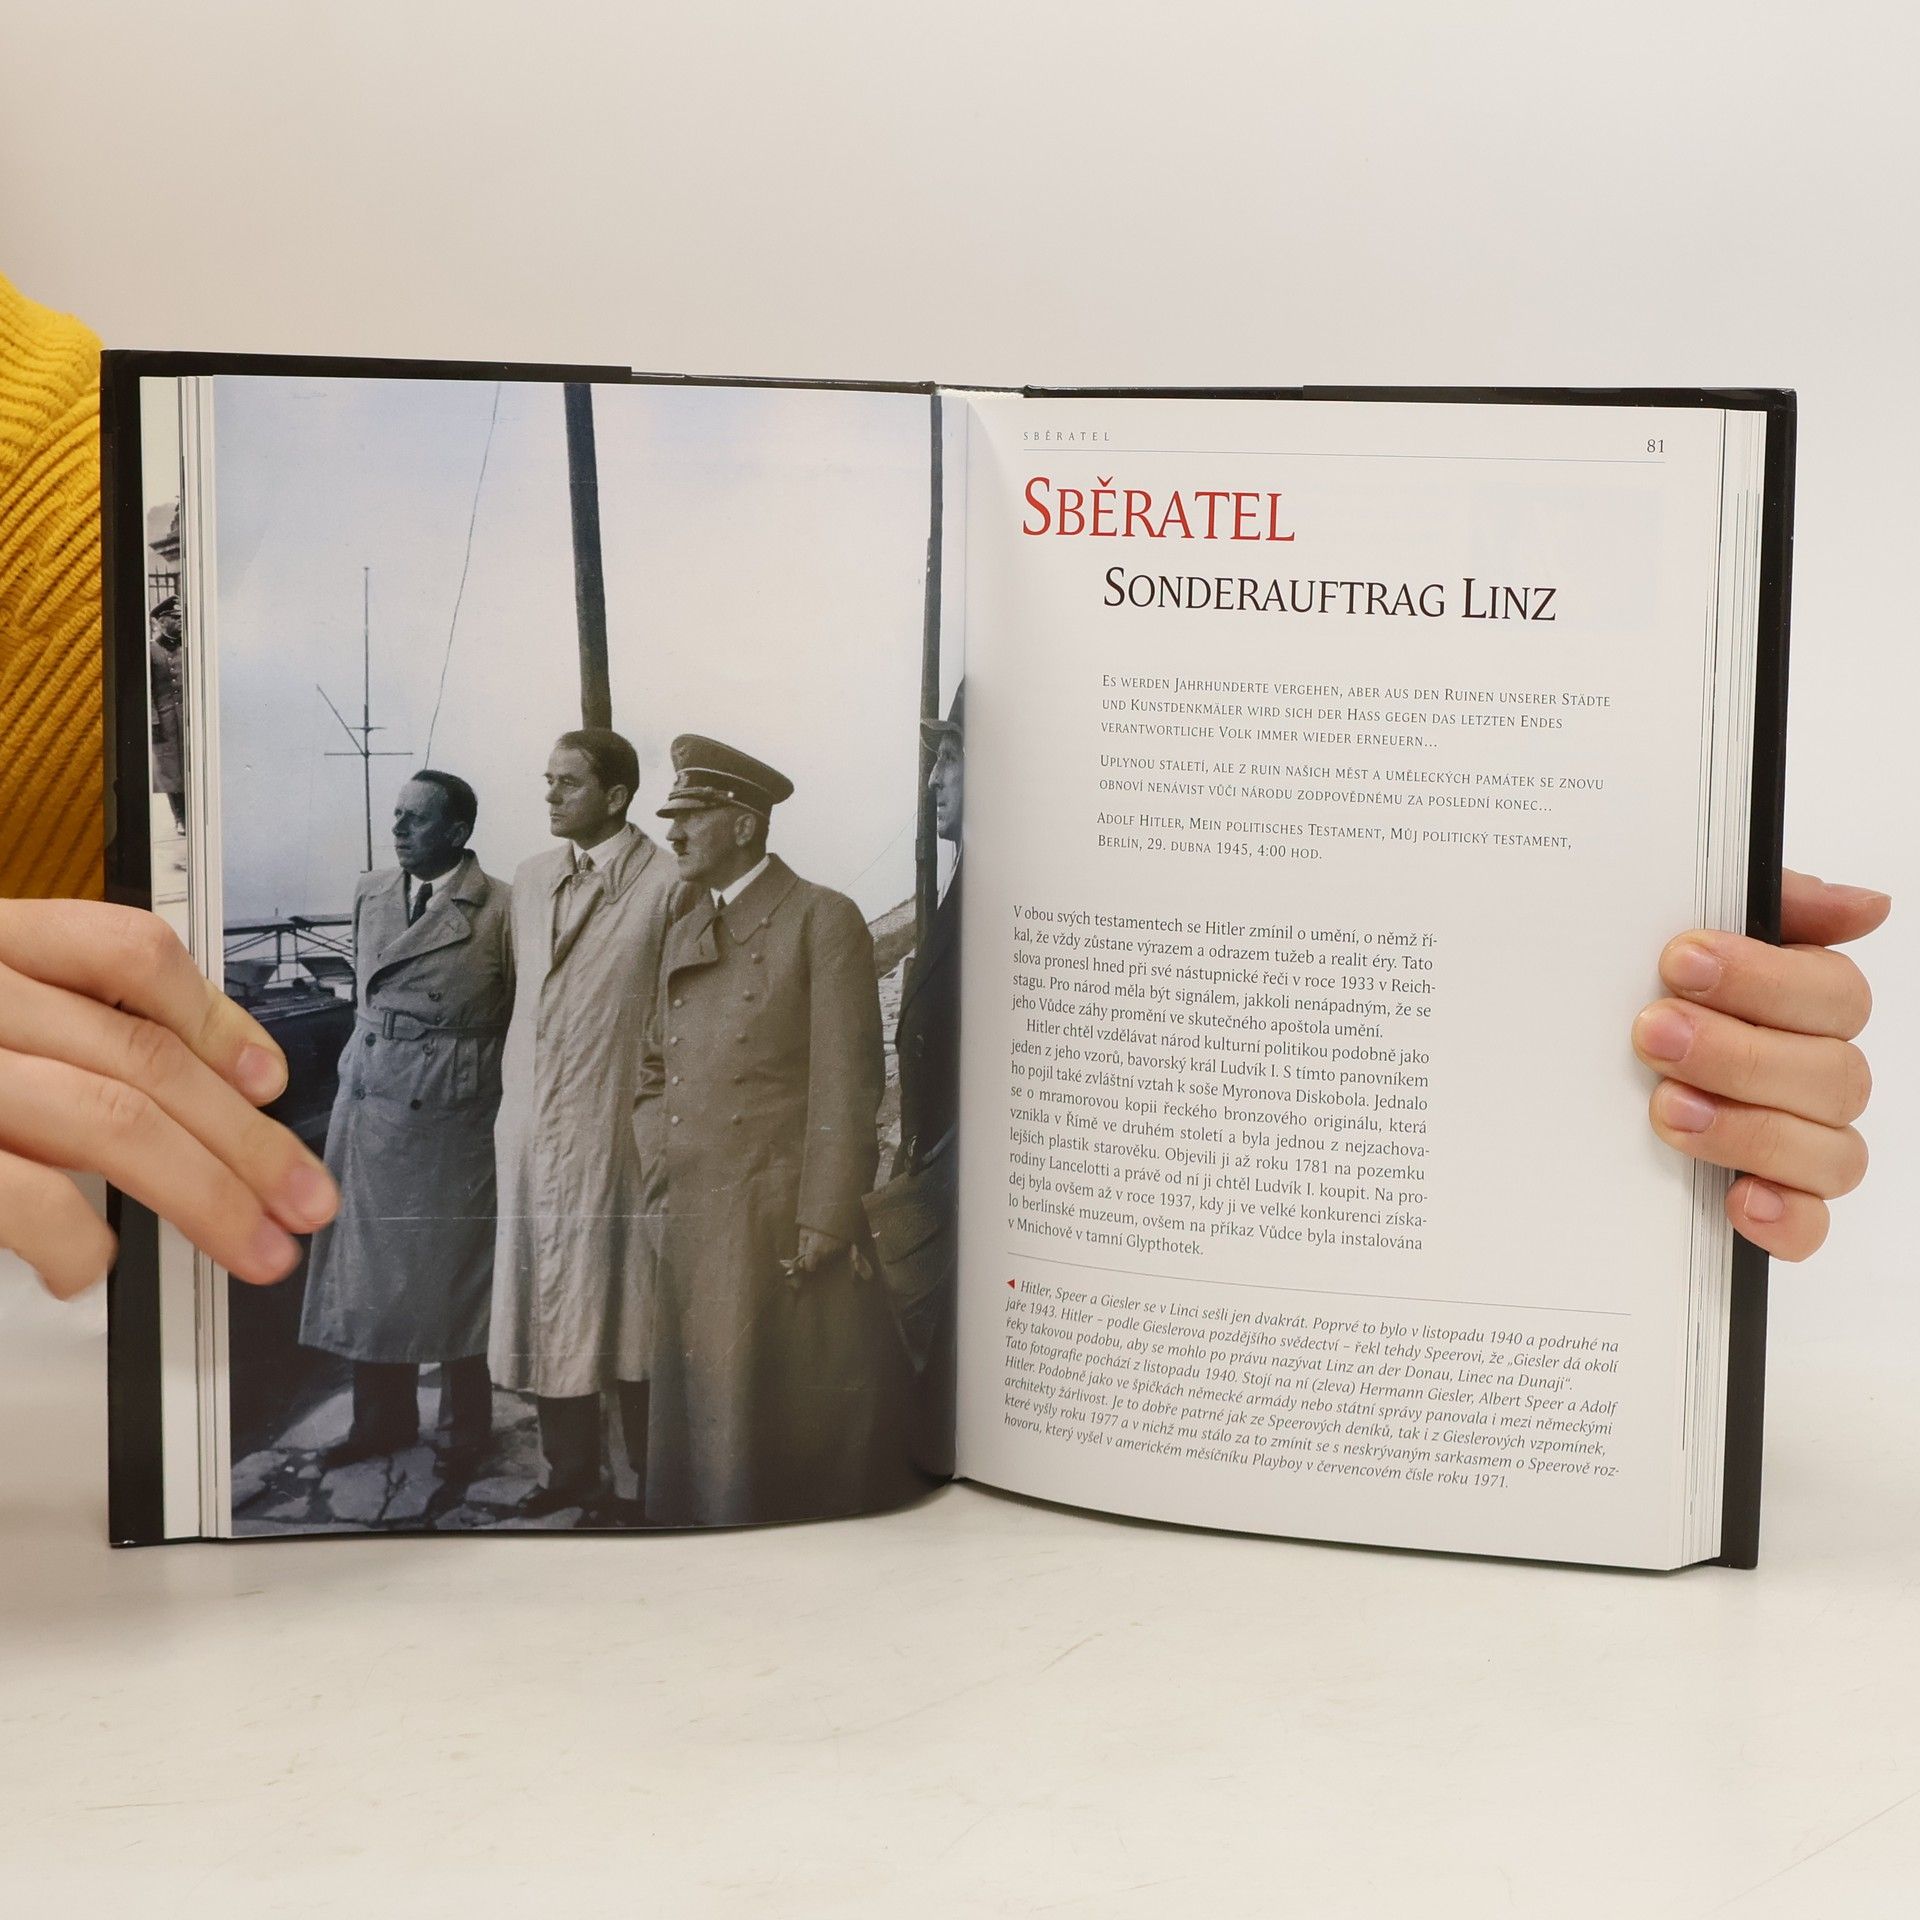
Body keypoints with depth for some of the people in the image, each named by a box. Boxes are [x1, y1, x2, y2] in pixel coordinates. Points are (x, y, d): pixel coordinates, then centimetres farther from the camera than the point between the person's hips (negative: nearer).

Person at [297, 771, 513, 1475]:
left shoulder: (500, 910, -9)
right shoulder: (370, 895, 8)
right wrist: (357, 1075, 15)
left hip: (455, 1120, -5)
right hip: (369, 1112, 5)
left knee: (455, 1275, 6)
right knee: (369, 1269, 10)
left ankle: (466, 1428, 21)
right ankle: (382, 1419, 25)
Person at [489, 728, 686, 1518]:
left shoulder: (665, 886, -9)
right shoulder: (531, 878, 11)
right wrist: (511, 1104, 15)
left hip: (615, 1128, -6)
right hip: (530, 1127, 6)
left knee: (628, 1308, 1)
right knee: (545, 1306, 11)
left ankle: (655, 1480, 14)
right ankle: (572, 1472, 24)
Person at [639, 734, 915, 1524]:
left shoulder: (823, 921, -5)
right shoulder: (684, 934, 17)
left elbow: (848, 1084, -10)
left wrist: (823, 1224, -15)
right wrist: (659, 1164, 7)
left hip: (782, 1222, -7)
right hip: (691, 1223, 7)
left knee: (788, 1421, -1)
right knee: (700, 1415, 10)